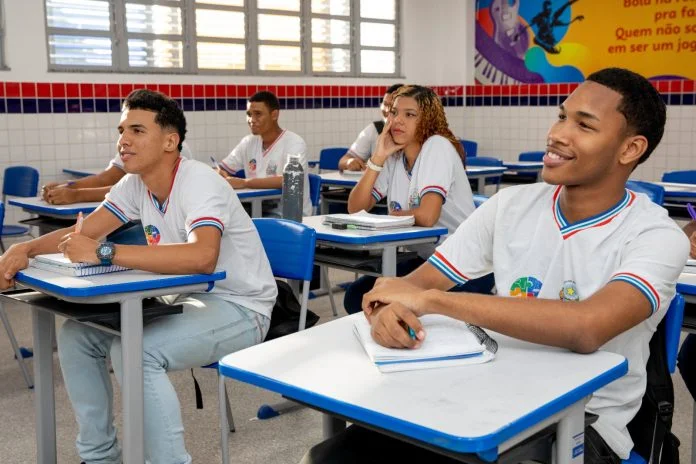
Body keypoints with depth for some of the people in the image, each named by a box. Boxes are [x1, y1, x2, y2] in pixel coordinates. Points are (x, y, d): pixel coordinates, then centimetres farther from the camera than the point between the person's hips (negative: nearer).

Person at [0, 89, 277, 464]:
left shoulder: (199, 182, -24)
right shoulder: (134, 184, 1)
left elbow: (202, 257, -41)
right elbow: (83, 233, 3)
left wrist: (104, 253, -40)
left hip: (241, 308, -8)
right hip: (189, 299, 8)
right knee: (76, 334, 0)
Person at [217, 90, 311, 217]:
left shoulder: (294, 143, -12)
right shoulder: (248, 142, 7)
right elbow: (221, 169, 13)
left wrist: (244, 183, -31)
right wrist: (219, 175, -12)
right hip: (259, 210, 6)